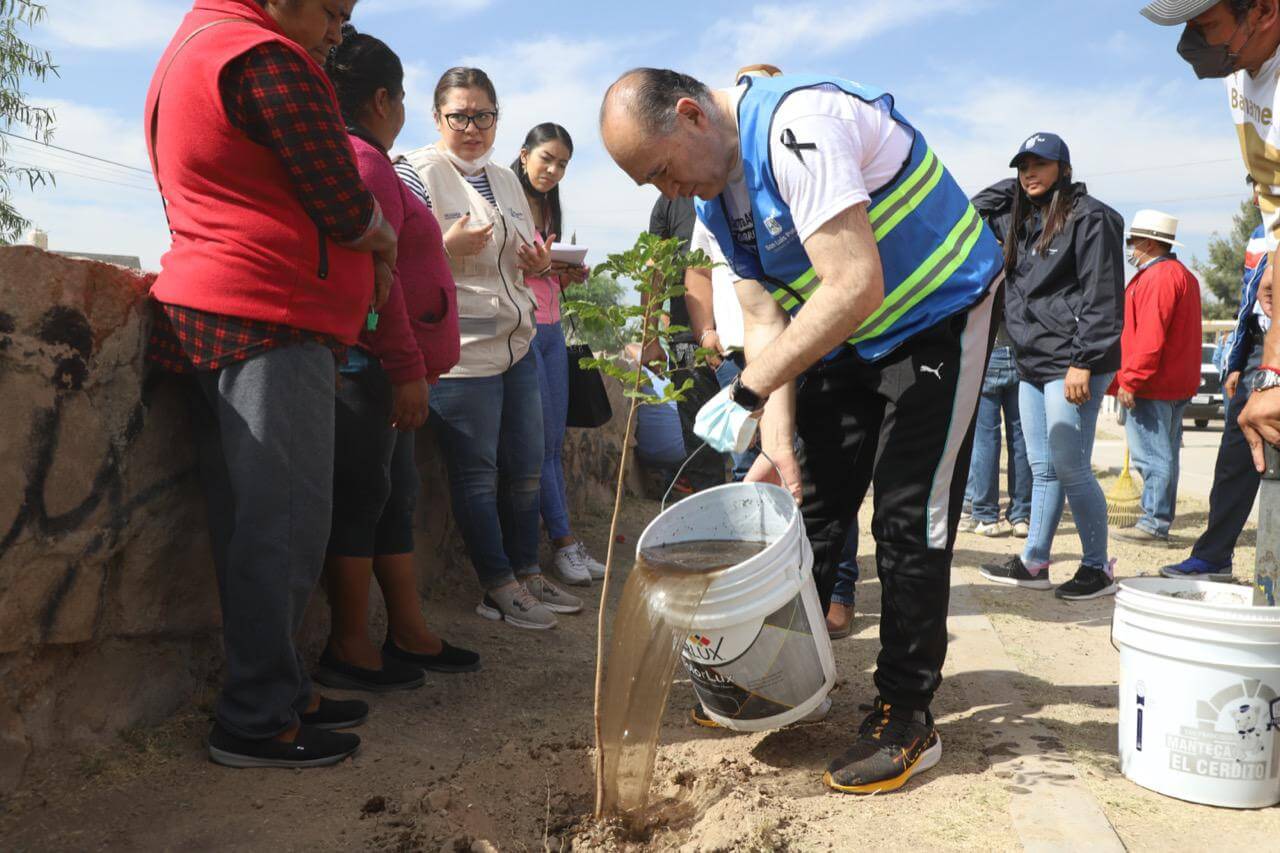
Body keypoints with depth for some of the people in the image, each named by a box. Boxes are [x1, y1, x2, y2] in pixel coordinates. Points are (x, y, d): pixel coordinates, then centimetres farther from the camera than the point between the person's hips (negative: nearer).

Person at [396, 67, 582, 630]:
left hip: (516, 345, 8)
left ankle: (528, 574, 27)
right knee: (477, 475, 2)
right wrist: (448, 246, -27)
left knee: (526, 470, 13)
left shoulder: (506, 180, 15)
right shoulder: (418, 173, -7)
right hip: (462, 352, -8)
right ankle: (499, 589, 14)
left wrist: (537, 263, 4)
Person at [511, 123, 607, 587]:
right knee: (542, 440, -6)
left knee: (554, 440, 6)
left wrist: (568, 275, 5)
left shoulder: (547, 209, 20)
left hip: (551, 329, 8)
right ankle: (564, 540, 1)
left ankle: (562, 541, 9)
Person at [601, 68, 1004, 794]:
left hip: (941, 317, -8)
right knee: (811, 503, 9)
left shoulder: (798, 126, -28)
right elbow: (766, 320, 0)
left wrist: (749, 389, -30)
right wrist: (778, 443, -10)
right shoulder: (716, 195, 1)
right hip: (848, 338, 8)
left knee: (909, 517, -8)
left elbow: (855, 287, -34)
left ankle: (907, 719, 5)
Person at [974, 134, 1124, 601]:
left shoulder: (1088, 216, -6)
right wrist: (1016, 188, 17)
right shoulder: (1020, 220, 16)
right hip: (1032, 365, 8)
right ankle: (1034, 562, 19)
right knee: (1043, 470, 12)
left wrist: (1082, 362, -18)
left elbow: (1102, 296, -13)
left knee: (1071, 468, -6)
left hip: (1072, 366, -8)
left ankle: (1098, 568, 7)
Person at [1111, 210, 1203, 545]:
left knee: (1152, 456, -7)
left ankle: (1154, 524, -4)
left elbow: (1150, 337, -22)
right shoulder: (1183, 275, 20)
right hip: (1176, 385, 11)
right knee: (1164, 453, 13)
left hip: (1151, 386, -11)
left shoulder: (1158, 277, -14)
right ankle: (1159, 522, 19)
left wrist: (1130, 381, -20)